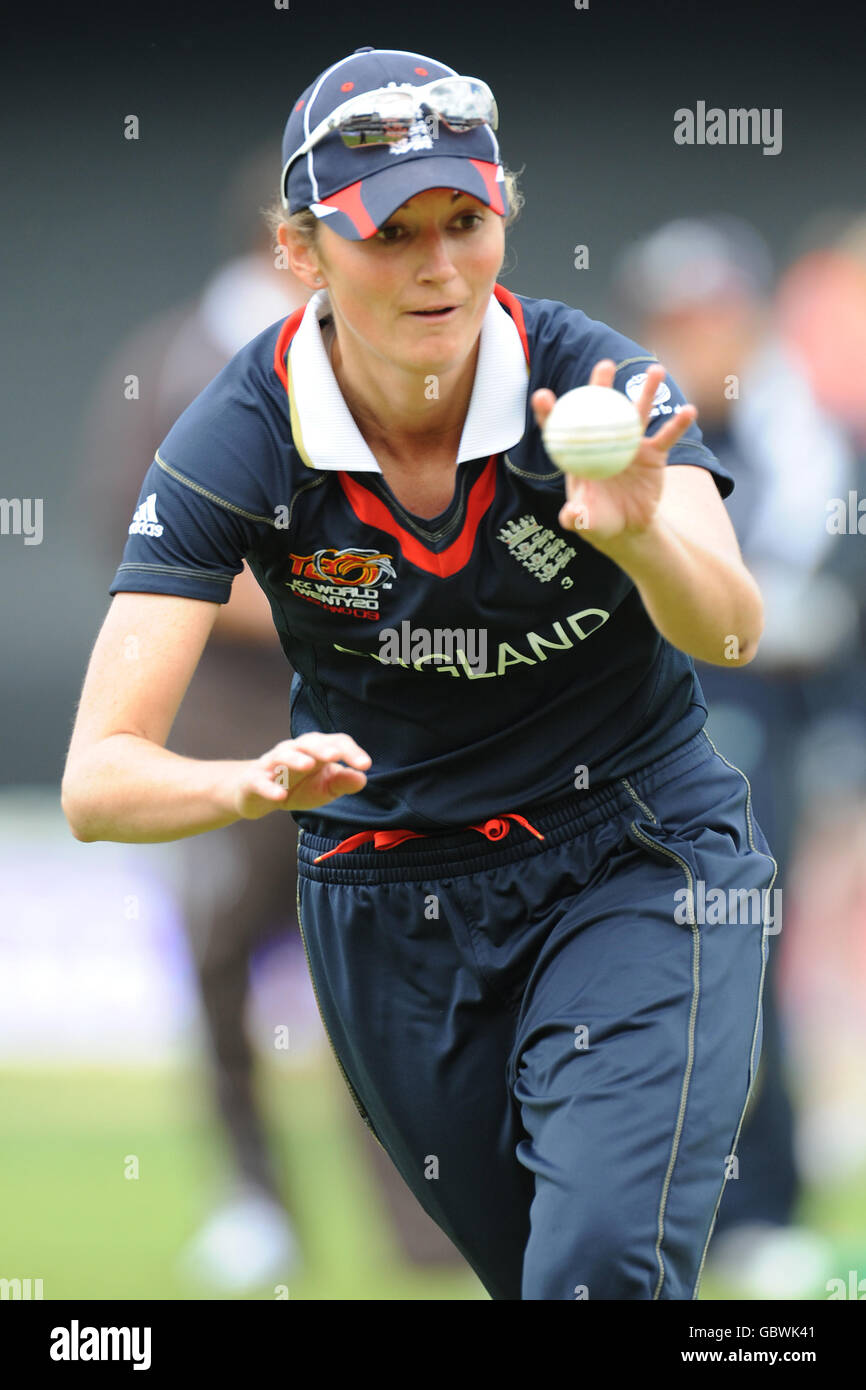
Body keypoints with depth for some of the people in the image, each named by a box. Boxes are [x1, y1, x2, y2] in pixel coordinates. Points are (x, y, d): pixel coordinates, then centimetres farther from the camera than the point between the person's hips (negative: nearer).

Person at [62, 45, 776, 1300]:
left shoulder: (592, 384, -20)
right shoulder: (239, 442, -18)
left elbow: (730, 630, -36)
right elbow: (98, 781, -24)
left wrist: (639, 533, -58)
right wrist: (260, 784, -45)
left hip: (635, 872, -2)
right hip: (389, 906, 2)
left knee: (603, 1268, -22)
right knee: (538, 1276, 12)